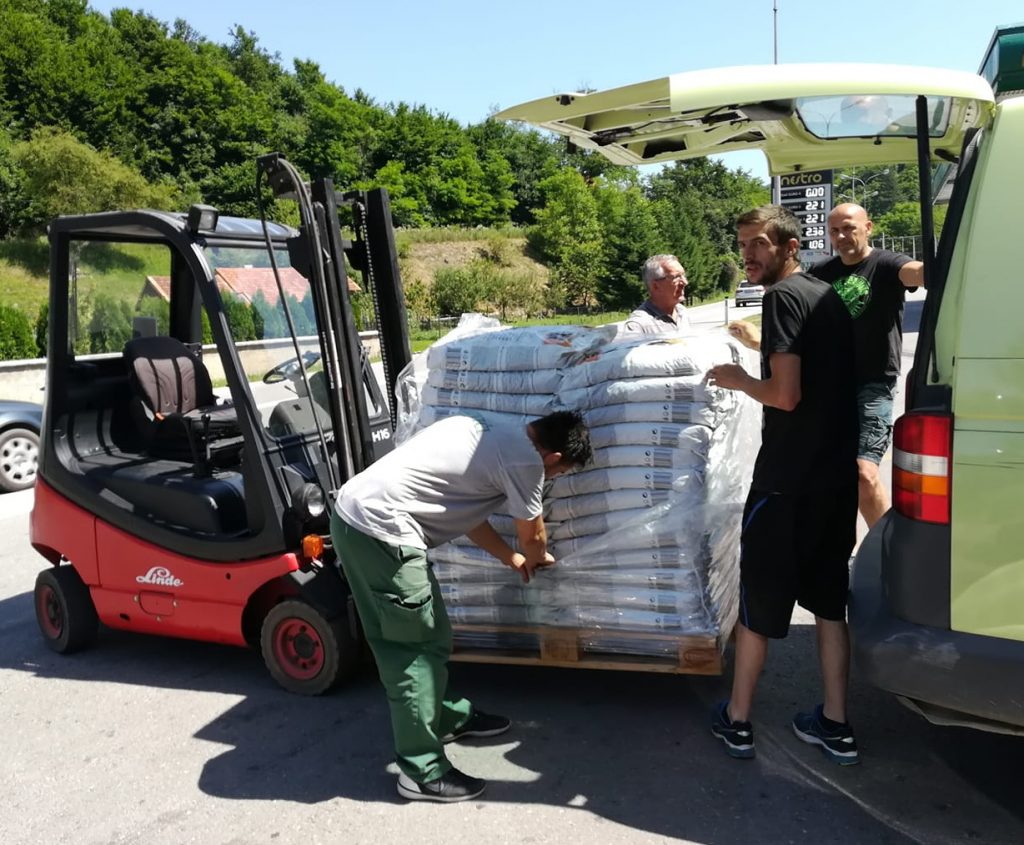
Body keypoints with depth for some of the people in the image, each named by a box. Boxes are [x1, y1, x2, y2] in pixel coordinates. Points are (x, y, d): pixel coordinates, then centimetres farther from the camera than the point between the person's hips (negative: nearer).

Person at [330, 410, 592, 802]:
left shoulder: (486, 434, 19)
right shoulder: (525, 459, -8)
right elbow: (532, 537, 6)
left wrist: (513, 558, 33)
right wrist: (537, 558, 28)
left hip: (352, 511, 10)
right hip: (380, 530, -10)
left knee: (399, 640, 22)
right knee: (418, 648, 1)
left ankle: (448, 717, 39)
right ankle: (422, 772, 13)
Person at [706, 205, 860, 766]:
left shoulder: (782, 297, -13)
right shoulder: (829, 297, 13)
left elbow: (786, 395, -21)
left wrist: (738, 380, -5)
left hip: (787, 477, -8)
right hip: (836, 473, 8)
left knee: (759, 596, 4)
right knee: (828, 598, 14)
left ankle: (736, 720, 18)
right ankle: (834, 725, 22)